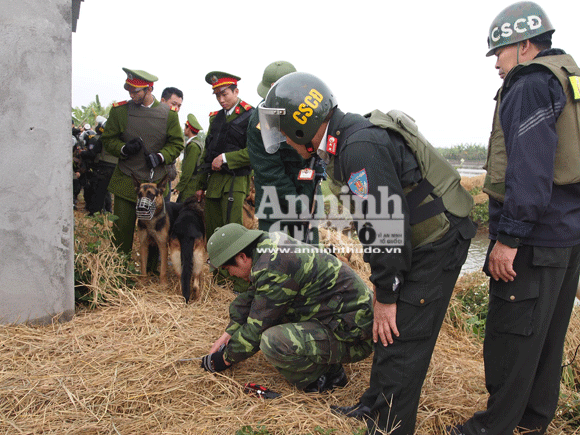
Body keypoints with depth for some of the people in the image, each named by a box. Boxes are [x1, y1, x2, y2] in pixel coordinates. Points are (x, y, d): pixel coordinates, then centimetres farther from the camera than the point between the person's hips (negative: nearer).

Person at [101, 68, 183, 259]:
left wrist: (160, 156, -11)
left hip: (156, 182, 0)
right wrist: (123, 149, -12)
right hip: (126, 181, 0)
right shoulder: (120, 110, 2)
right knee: (122, 228, 1)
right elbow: (107, 139, 8)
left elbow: (177, 143, 7)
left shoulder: (169, 114, 2)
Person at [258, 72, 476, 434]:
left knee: (401, 338, -5)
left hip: (438, 242, -10)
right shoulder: (350, 139, 8)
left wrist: (385, 296, -18)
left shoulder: (360, 147, -25)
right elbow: (377, 222, 14)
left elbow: (383, 226, -27)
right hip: (420, 239, 10)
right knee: (390, 327, 17)